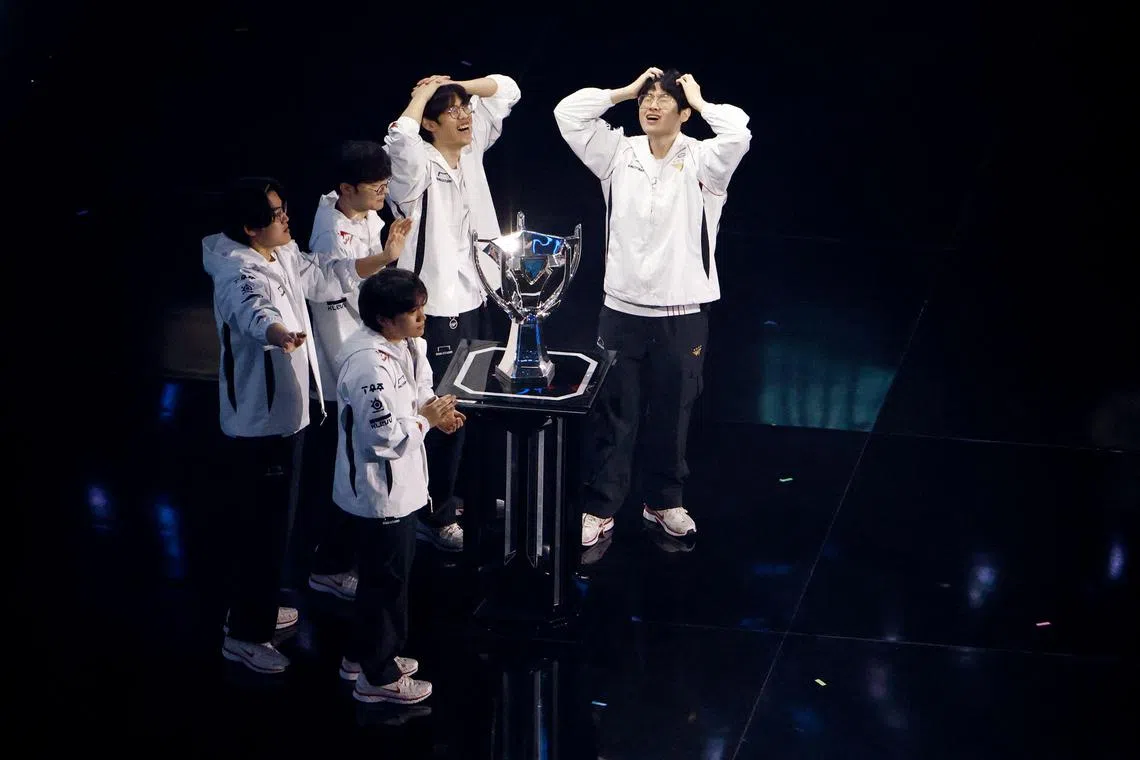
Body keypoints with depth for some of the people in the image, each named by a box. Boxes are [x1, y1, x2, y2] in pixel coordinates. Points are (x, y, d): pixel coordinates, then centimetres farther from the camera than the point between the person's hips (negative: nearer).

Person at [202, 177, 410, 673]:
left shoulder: (283, 256, 3)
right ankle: (245, 634, 11)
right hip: (257, 422, -10)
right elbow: (255, 309, -51)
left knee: (269, 518, 24)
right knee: (260, 525, -1)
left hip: (281, 414, 10)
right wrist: (278, 334, -72)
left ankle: (255, 609, 41)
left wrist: (383, 258, 19)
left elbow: (324, 278, 21)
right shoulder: (241, 273, -28)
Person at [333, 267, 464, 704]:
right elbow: (387, 436, -31)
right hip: (380, 491, -10)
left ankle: (364, 655, 40)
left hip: (396, 484, 10)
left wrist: (434, 408, -3)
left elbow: (414, 390, 18)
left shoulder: (403, 345, 1)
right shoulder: (369, 365, -30)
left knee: (387, 573, 24)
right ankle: (378, 677, 19)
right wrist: (427, 418, -17)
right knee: (387, 580, 4)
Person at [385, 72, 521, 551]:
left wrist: (457, 88, -1)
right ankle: (436, 516, 7)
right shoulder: (418, 165, -17)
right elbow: (399, 137, -42)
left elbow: (506, 89, 14)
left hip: (477, 297, 8)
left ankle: (461, 493, 36)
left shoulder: (471, 148, 5)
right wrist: (424, 94, -24)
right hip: (438, 308, -8)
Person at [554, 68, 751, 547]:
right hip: (621, 310, 1)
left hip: (682, 316, -1)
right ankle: (599, 508, 15)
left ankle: (664, 501, 31)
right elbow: (568, 114, -4)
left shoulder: (700, 161, -6)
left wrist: (699, 101, -9)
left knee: (671, 415, 13)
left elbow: (737, 133, -26)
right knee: (613, 416, 6)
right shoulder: (619, 154, 2)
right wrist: (625, 91, 0)